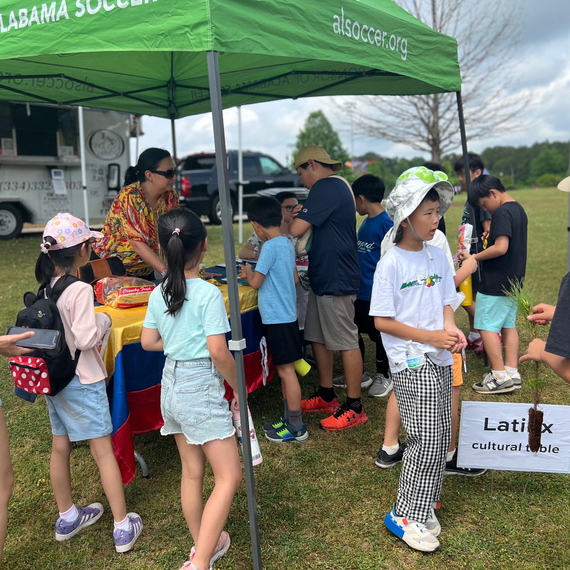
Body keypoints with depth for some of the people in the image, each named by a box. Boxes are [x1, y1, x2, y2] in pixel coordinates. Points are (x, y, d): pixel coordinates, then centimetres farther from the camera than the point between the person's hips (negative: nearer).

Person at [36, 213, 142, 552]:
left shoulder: (45, 288, 2)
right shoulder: (79, 290, -21)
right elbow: (86, 338, -23)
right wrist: (104, 320, -6)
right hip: (82, 381, -8)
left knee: (60, 447, 17)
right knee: (103, 450, 1)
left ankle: (67, 518, 35)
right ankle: (123, 527, 10)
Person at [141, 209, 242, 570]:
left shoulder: (159, 293, 1)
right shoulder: (208, 293, -19)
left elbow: (149, 341, 9)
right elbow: (218, 352, -20)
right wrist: (239, 389, -6)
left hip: (172, 386, 7)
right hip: (202, 389, -7)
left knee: (192, 472, 19)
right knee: (230, 477, 1)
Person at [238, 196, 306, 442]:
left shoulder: (270, 247, -17)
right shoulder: (287, 244, 9)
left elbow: (256, 282, -14)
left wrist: (248, 272, 8)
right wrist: (256, 272, 21)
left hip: (277, 317, -9)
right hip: (287, 314, 9)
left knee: (286, 370, -1)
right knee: (284, 370, 17)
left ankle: (296, 428, 8)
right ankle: (288, 418, 28)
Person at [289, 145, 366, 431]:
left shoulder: (326, 188, -16)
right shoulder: (337, 186, 18)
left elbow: (295, 230, -21)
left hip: (336, 279, -11)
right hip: (323, 277, 11)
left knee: (346, 341, -2)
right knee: (318, 337, 16)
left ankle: (354, 408, 8)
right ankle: (326, 396, 28)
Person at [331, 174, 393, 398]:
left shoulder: (386, 223, -16)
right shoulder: (366, 222, 10)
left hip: (376, 293, -9)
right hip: (359, 290, 9)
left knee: (379, 335, 7)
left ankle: (383, 376, 25)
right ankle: (359, 374, 31)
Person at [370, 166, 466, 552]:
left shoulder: (438, 257, 7)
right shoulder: (391, 264, -13)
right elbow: (382, 321, -14)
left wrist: (452, 328, -7)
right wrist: (430, 337, -17)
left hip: (439, 361, 7)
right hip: (411, 363, -7)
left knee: (441, 437, 12)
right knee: (427, 439, -7)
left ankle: (423, 508, 30)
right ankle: (406, 516, 12)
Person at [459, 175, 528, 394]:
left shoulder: (501, 213, -18)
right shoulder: (519, 209, 13)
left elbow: (501, 247, -26)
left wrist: (474, 257, -16)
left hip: (495, 284, -10)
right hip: (513, 281, 10)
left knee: (487, 326, -3)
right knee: (509, 325, 13)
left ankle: (500, 376, -1)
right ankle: (512, 372, 17)